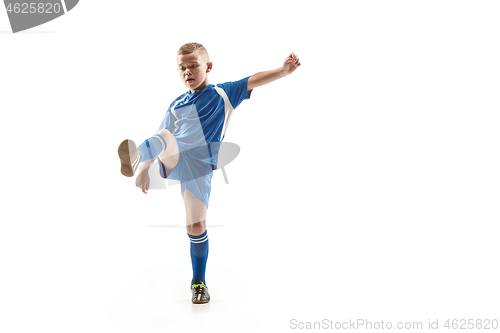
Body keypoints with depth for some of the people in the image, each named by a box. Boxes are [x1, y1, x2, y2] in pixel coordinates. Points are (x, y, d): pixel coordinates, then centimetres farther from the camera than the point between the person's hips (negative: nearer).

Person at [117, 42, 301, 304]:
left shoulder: (222, 94, 10)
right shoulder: (176, 105, 18)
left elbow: (253, 81, -4)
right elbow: (161, 139, 18)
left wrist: (283, 70, -19)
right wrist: (144, 170, 10)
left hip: (198, 167, -2)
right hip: (172, 160, 2)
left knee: (196, 227, -1)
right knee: (165, 136, -32)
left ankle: (199, 282, 17)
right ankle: (138, 161, -65)